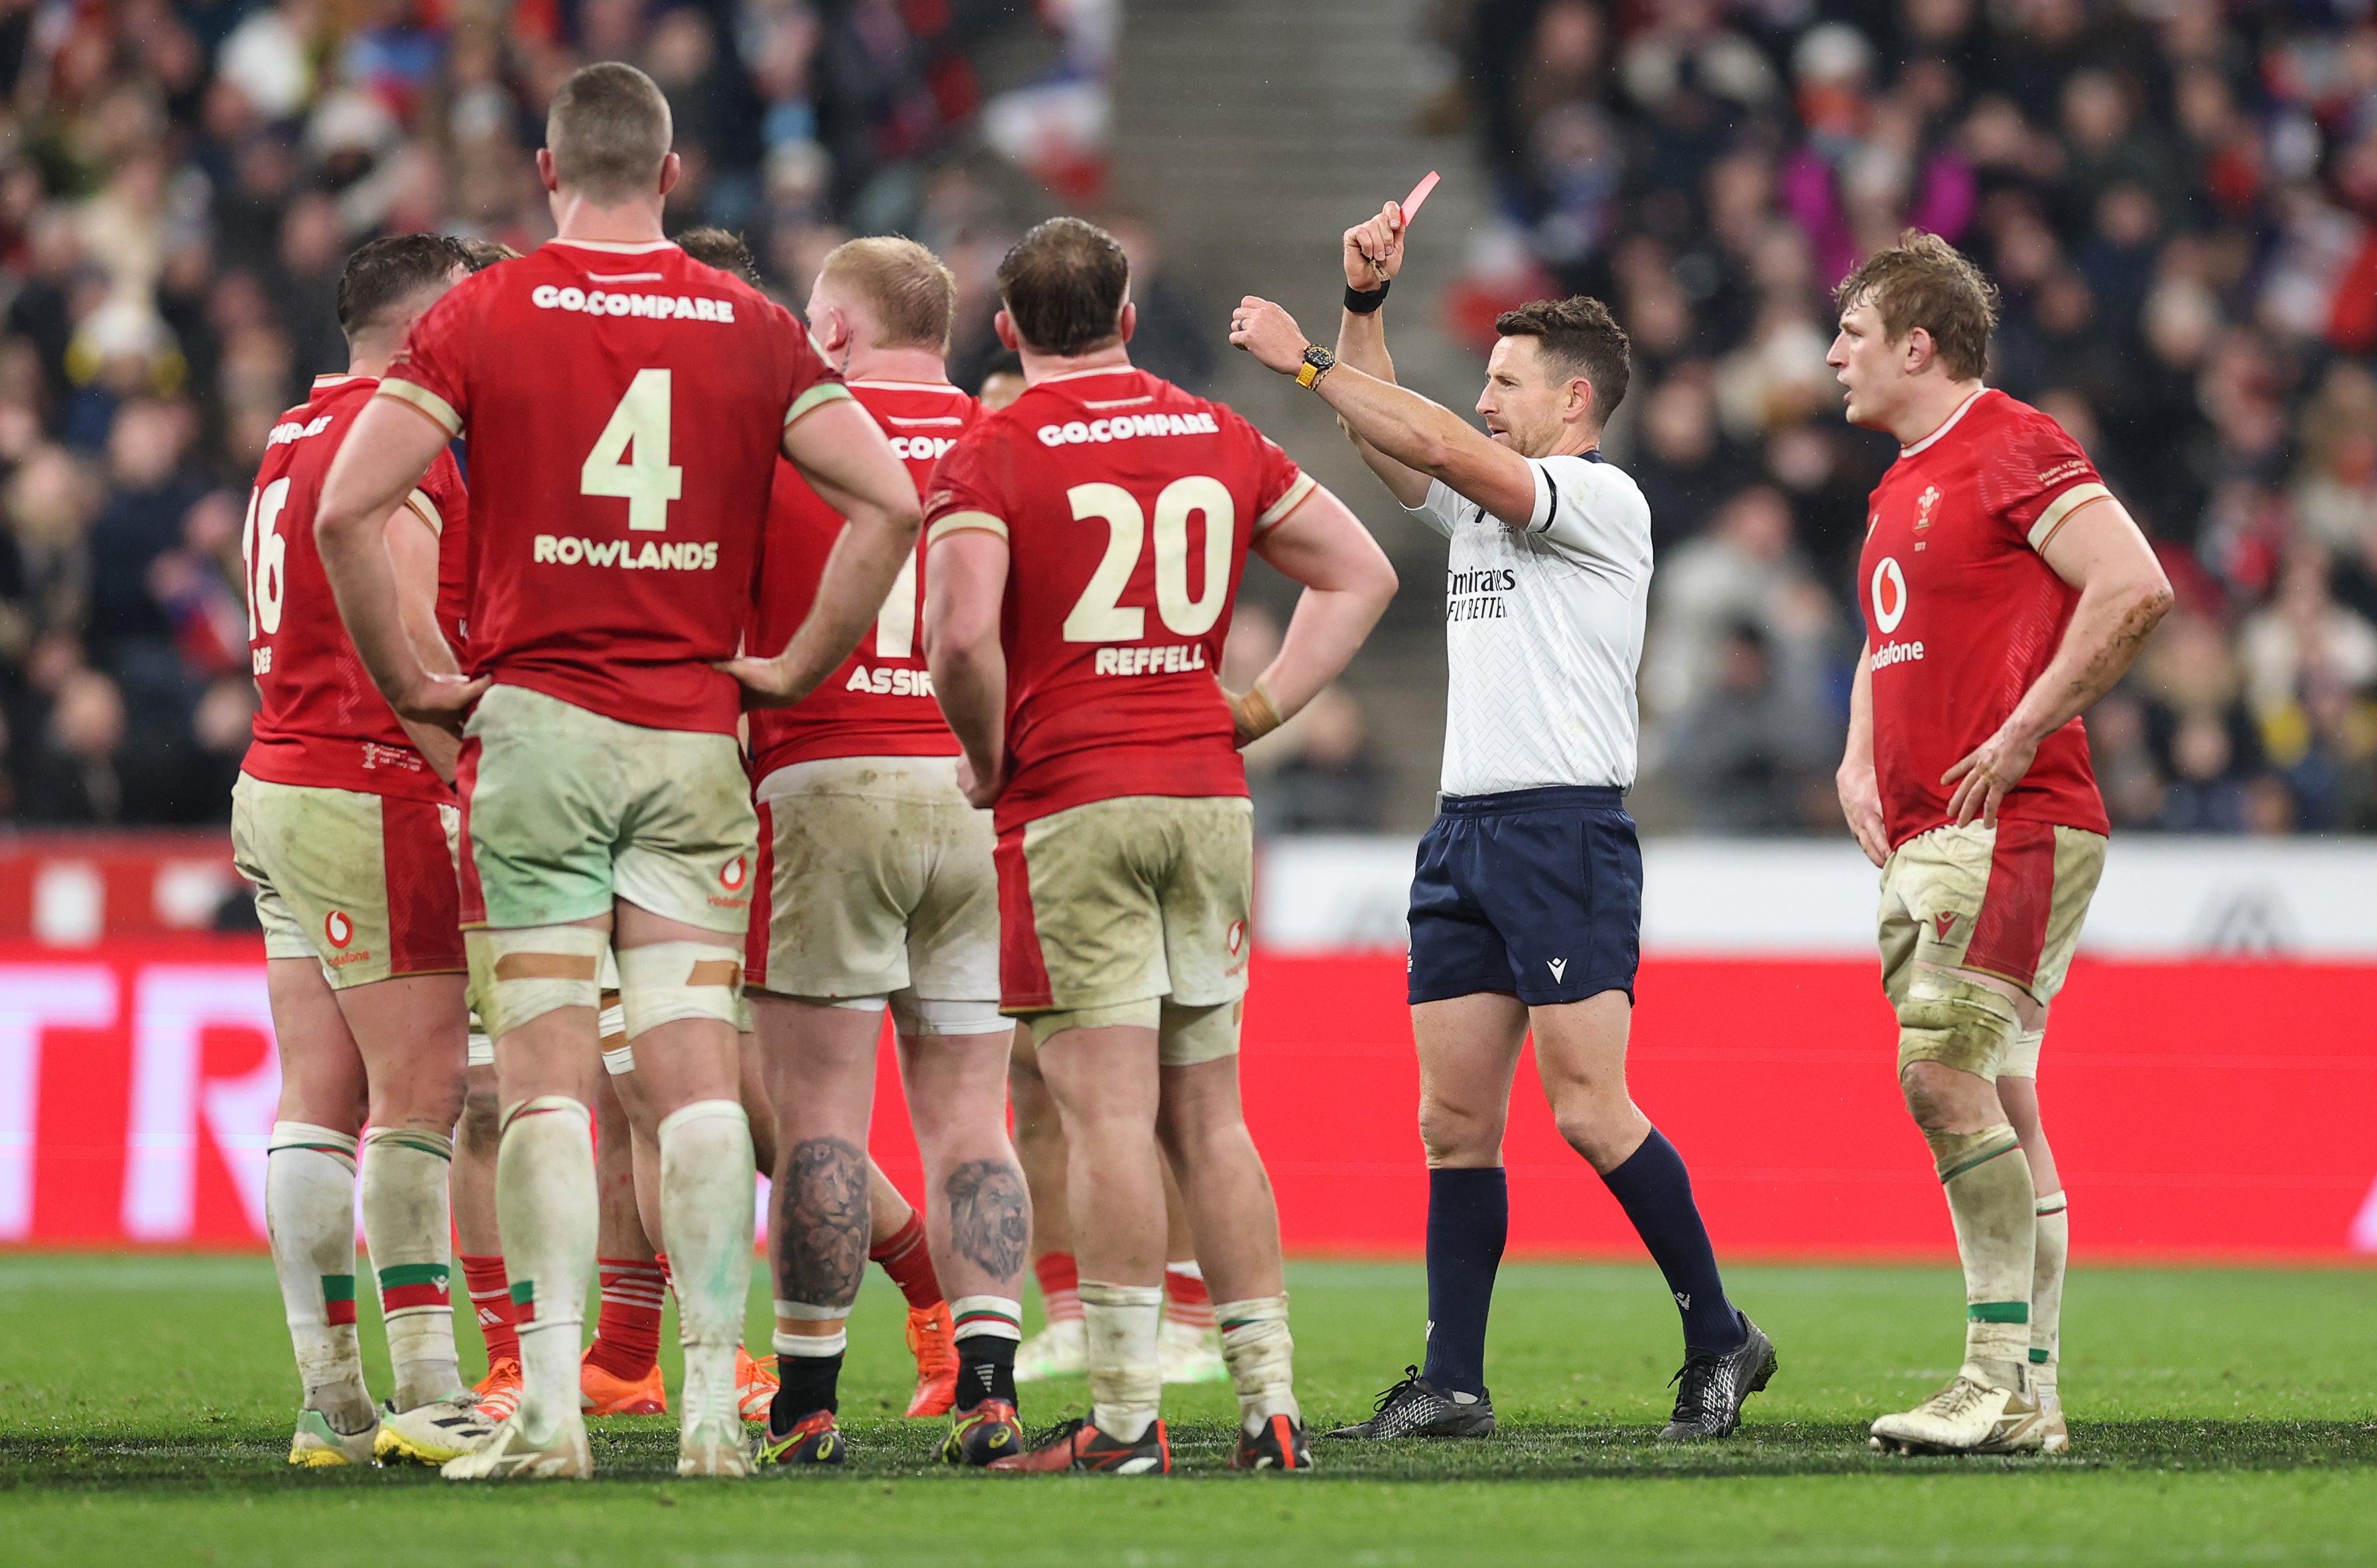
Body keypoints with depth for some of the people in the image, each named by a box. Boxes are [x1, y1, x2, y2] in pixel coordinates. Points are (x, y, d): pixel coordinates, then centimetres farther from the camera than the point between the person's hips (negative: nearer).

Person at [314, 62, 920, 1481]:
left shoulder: (483, 319, -1)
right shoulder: (752, 331, 5)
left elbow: (347, 510, -8)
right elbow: (891, 501, -1)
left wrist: (413, 682, 2)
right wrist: (796, 668, 6)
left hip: (536, 725, -2)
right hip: (692, 742, 2)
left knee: (546, 1079, -2)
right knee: (700, 1074, 2)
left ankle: (551, 1408, -7)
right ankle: (714, 1404, -3)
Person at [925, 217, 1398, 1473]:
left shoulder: (991, 456, -7)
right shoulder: (1221, 440, 11)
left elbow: (963, 636, -20)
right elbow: (1361, 575, 16)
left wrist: (987, 756, -3)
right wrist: (1261, 710, 13)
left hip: (1071, 804, -5)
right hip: (1208, 799, 5)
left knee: (1106, 1110, -7)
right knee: (1206, 1115, 10)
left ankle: (1124, 1418, -8)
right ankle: (1270, 1405, 8)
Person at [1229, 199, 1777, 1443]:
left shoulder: (1602, 500, -6)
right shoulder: (1479, 502, 19)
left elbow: (1450, 448, -16)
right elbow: (1385, 440, 20)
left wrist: (1308, 364, -14)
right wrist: (1364, 305, 6)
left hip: (1567, 828, -8)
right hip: (1464, 829, 8)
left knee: (1589, 1110, -12)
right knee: (1454, 1120, 2)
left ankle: (1719, 1340, 0)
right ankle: (1451, 1385, 2)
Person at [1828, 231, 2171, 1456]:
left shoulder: (2014, 448, -10)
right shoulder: (1902, 485, 20)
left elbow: (2135, 587, -21)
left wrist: (2020, 734, -19)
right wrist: (1859, 760, 16)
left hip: (2010, 825, -9)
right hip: (1922, 843, 9)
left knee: (1944, 1073, -18)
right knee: (1992, 1104, 7)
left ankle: (1999, 1372, -15)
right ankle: (2029, 1397, 7)